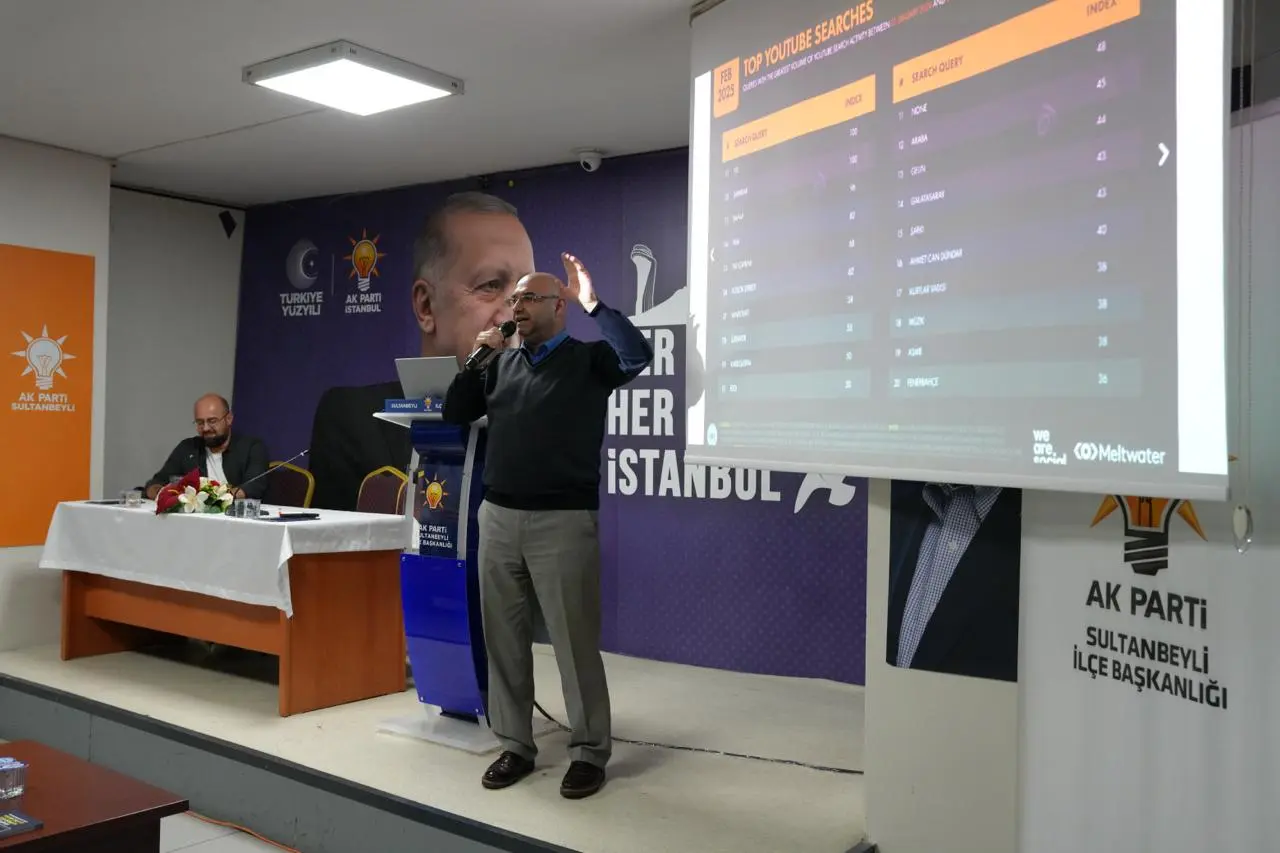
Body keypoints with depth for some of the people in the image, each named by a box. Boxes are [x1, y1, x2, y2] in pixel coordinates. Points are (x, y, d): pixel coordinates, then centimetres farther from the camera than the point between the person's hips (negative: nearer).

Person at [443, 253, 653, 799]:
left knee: (574, 642, 0)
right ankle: (514, 745, 23)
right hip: (498, 518, 5)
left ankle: (589, 752, 12)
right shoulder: (502, 363, 14)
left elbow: (638, 355, -19)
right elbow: (453, 414, 14)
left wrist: (592, 303, -15)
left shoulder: (589, 359, 0)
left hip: (563, 522, -5)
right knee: (504, 639, 10)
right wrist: (476, 357, 5)